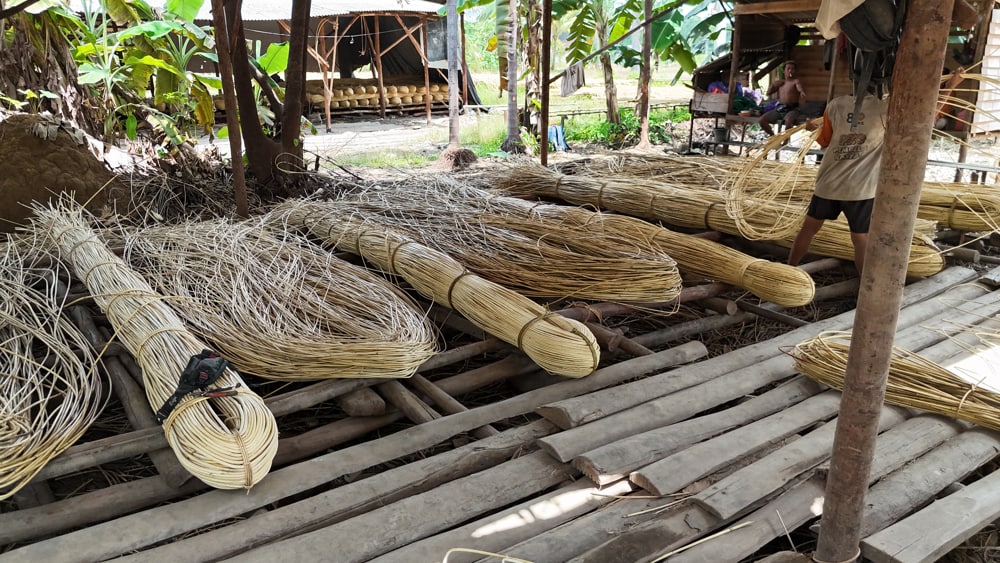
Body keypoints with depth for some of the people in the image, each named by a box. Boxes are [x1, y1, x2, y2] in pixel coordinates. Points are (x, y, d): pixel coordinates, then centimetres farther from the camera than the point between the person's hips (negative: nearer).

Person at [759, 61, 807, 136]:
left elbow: (800, 88, -24)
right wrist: (773, 85, 2)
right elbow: (768, 93, 20)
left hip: (791, 109, -6)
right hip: (778, 109, 6)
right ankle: (773, 135, 12)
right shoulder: (780, 82, 17)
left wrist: (802, 93, -48)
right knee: (762, 120, -8)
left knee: (788, 120, -39)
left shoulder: (796, 81, -2)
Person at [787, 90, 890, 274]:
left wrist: (813, 128, 27)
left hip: (828, 182, 3)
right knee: (861, 240, 5)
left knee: (809, 227, 19)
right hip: (860, 188, -3)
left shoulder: (837, 104, -3)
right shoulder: (884, 109, -11)